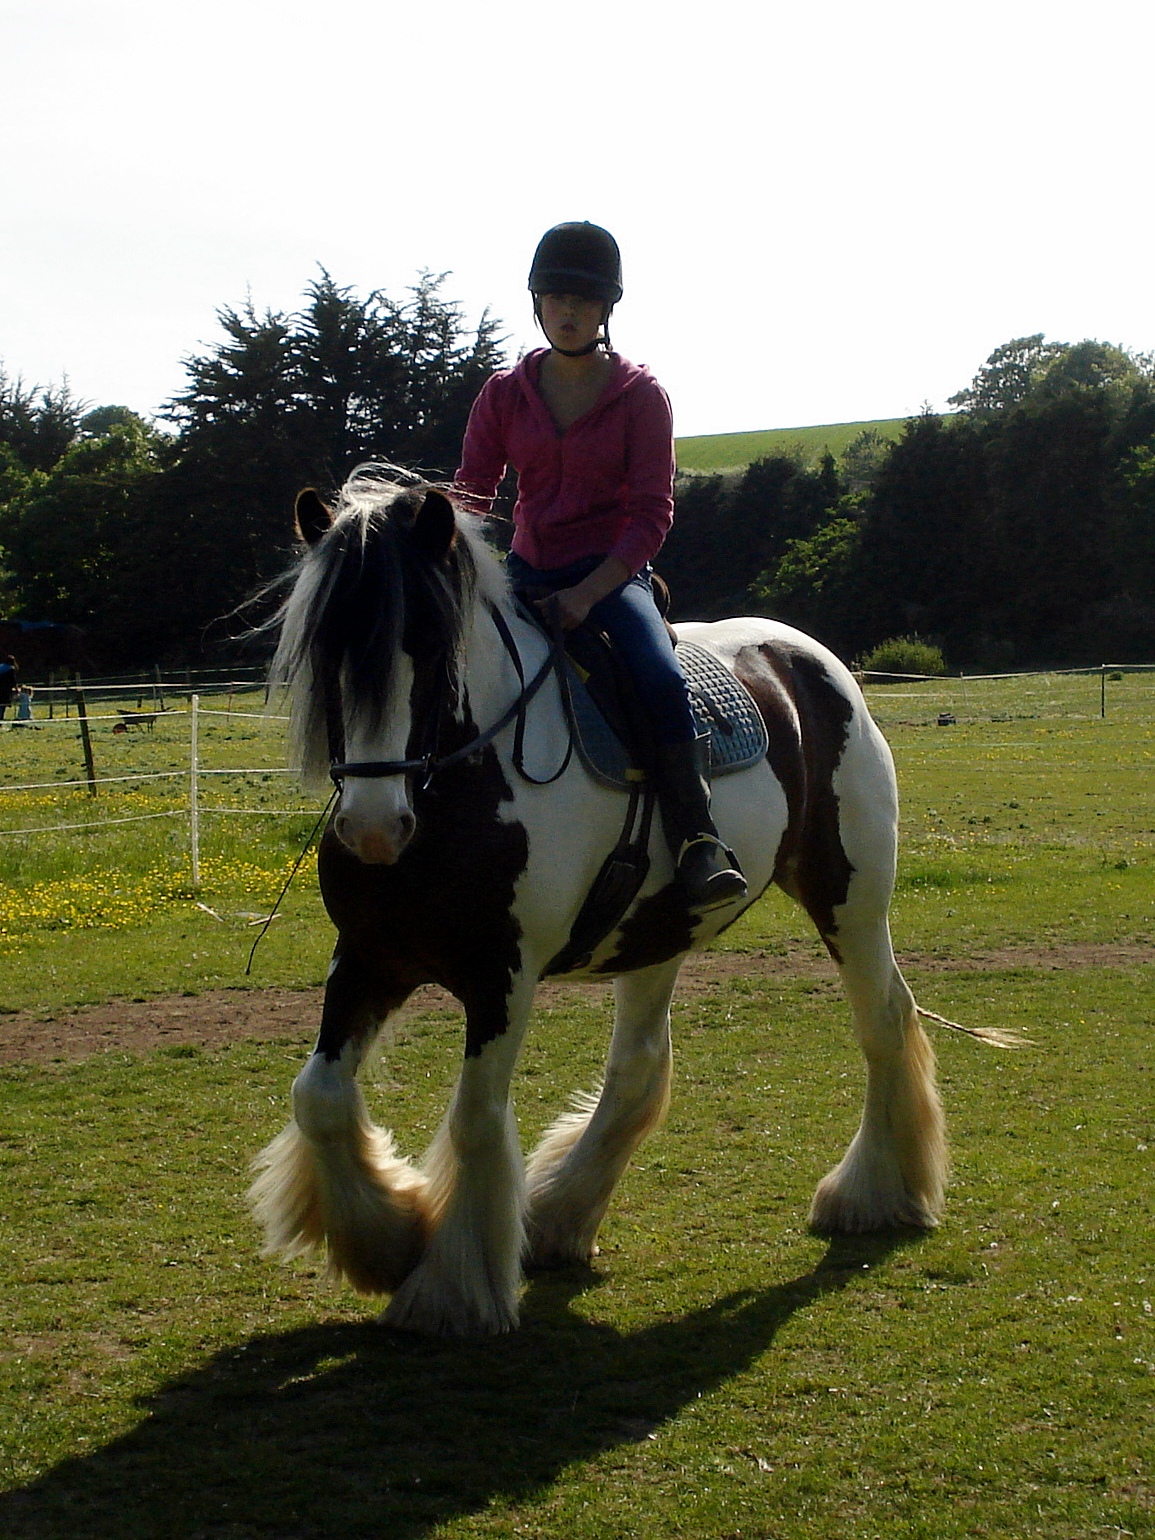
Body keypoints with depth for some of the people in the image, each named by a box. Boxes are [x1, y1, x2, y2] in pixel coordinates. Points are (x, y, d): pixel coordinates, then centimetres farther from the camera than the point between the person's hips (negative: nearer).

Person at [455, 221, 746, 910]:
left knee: (663, 679, -31)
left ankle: (699, 839, -28)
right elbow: (469, 496, 3)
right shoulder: (505, 393, 6)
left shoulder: (641, 395, -3)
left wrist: (588, 593, -22)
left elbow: (651, 516, -9)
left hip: (612, 574, -3)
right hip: (526, 574, 4)